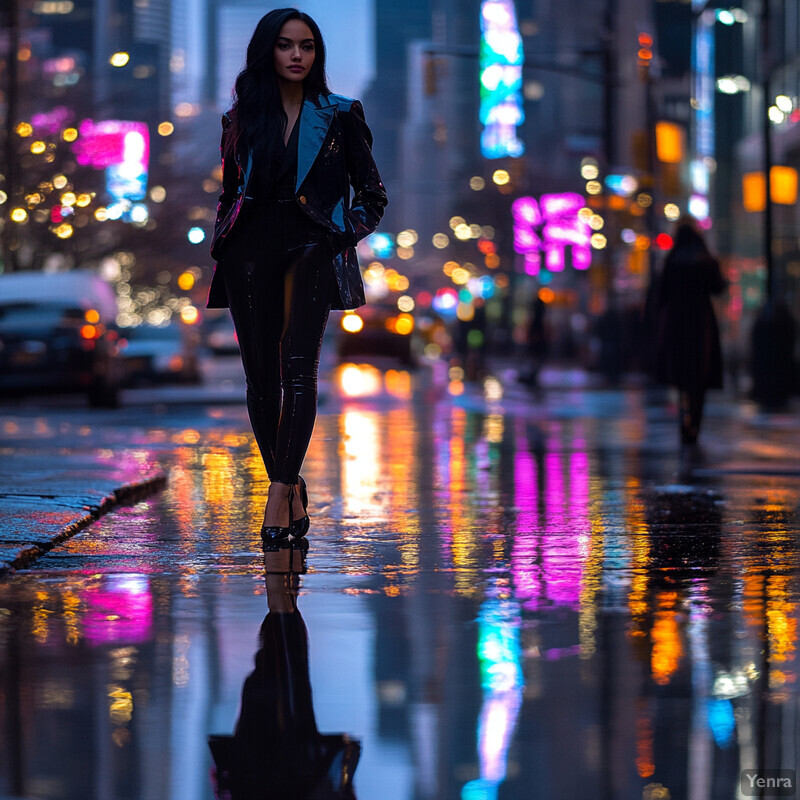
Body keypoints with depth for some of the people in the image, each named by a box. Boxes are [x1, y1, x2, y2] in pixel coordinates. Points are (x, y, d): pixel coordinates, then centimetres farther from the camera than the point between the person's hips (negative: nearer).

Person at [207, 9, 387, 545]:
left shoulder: (339, 116, 6)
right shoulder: (241, 119, 11)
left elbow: (372, 193, 10)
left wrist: (342, 235, -3)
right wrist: (222, 245, 8)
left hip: (310, 249, -3)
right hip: (250, 254, 3)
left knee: (299, 370, -18)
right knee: (261, 377, 1)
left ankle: (280, 494, -24)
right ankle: (293, 491, 14)